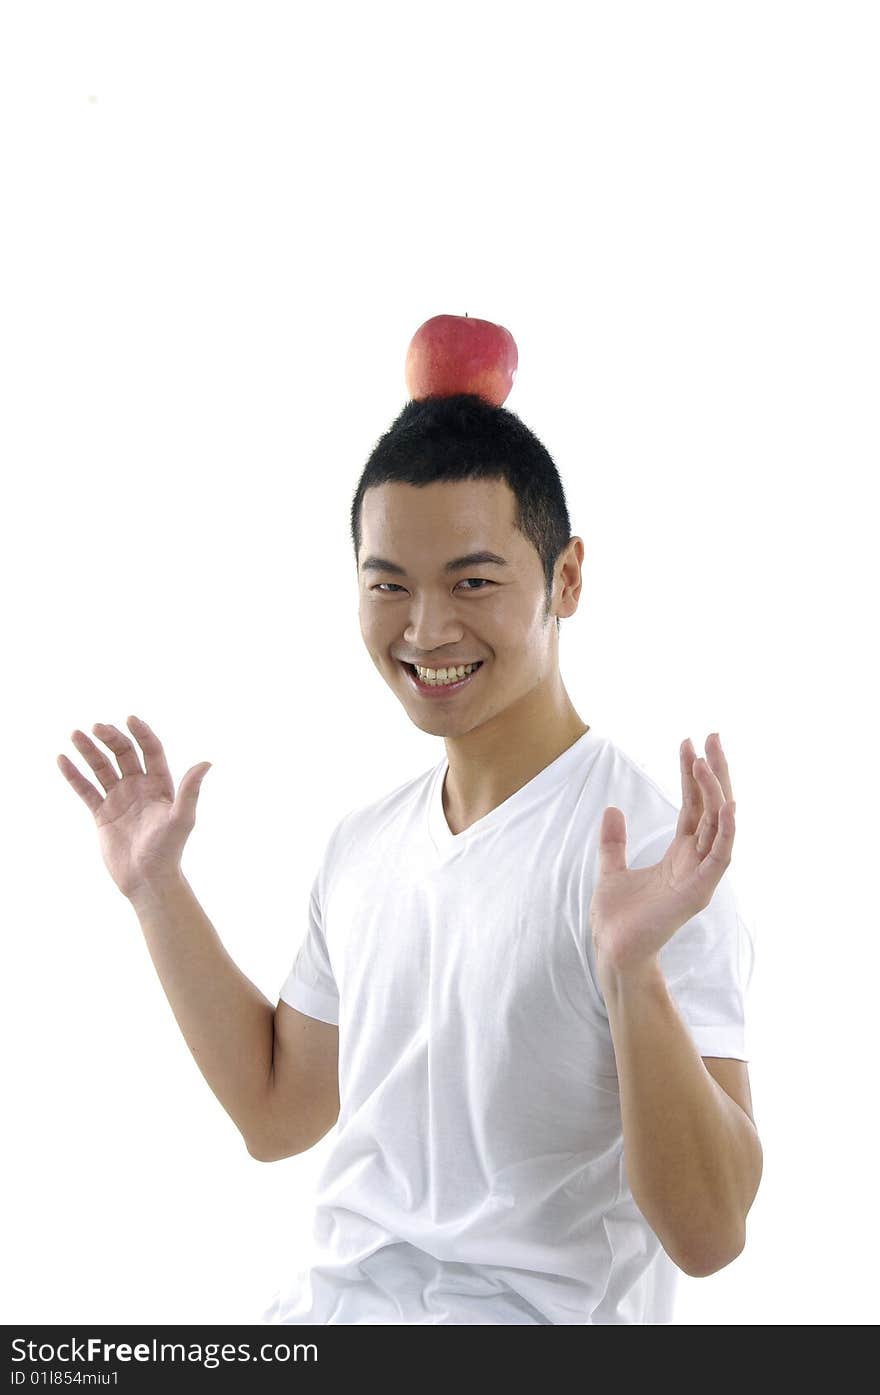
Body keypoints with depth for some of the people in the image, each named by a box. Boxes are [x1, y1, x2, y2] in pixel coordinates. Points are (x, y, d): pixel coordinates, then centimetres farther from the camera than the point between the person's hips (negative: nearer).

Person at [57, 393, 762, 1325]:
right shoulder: (364, 845, 9)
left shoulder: (642, 850, -14)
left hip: (523, 1315, -6)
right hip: (323, 1304, 6)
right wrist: (156, 890, 15)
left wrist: (634, 969, -32)